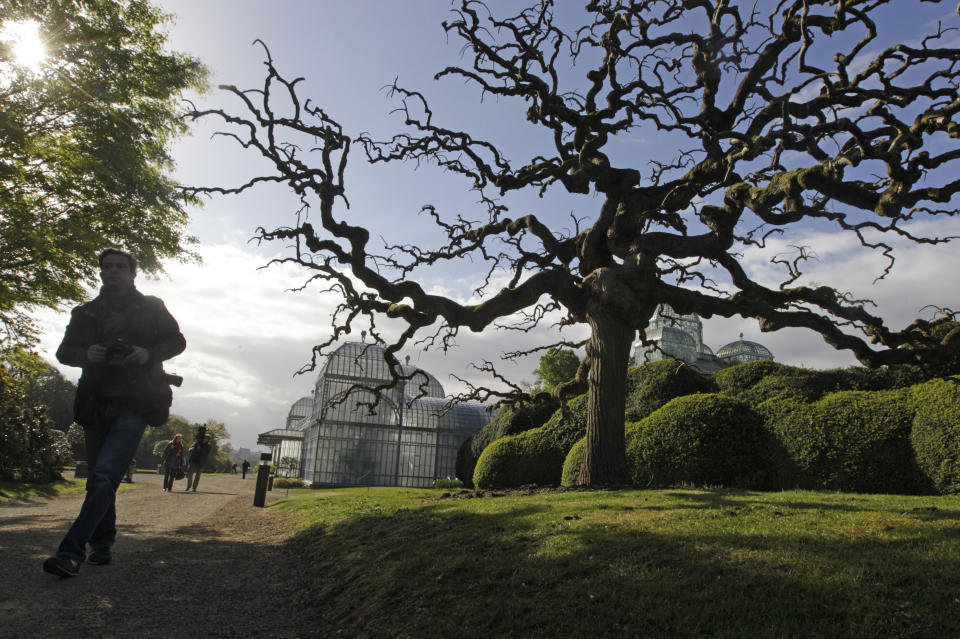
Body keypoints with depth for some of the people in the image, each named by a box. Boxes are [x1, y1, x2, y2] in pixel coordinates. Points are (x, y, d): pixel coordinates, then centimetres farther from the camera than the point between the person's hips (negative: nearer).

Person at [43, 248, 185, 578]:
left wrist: (149, 353, -14)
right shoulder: (86, 313, 15)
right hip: (96, 405, 5)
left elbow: (177, 341, 6)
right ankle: (101, 547, 24)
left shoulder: (151, 308, 6)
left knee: (105, 476, -16)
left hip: (134, 406, -4)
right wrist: (87, 354, -10)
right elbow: (64, 352, 13)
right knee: (97, 479, 11)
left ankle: (72, 552, -19)